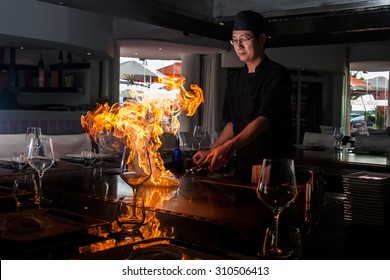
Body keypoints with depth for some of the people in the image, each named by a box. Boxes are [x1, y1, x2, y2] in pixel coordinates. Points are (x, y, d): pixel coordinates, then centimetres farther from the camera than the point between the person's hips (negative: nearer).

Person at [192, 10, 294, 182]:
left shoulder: (277, 75, -12)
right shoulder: (234, 80, 10)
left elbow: (264, 120, -24)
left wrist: (229, 147, -36)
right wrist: (211, 152, 5)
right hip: (243, 166, 6)